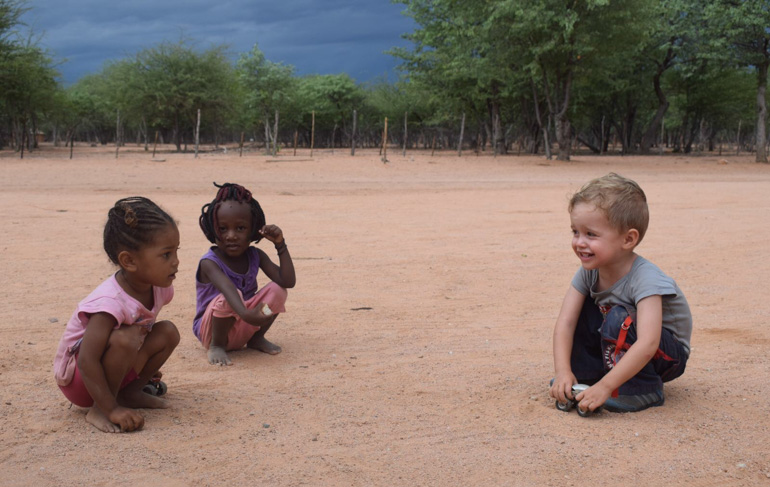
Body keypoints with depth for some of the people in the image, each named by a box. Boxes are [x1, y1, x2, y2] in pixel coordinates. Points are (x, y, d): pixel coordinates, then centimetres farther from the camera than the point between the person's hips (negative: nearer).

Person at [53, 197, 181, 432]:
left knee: (167, 332, -9)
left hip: (113, 366, 8)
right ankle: (99, 410, -17)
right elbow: (87, 361, -35)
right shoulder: (111, 302, -34)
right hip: (77, 377, -8)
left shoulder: (159, 289, -9)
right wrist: (111, 409, -34)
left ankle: (130, 392, 4)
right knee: (125, 338, -35)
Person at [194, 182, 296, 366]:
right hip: (210, 329, -5)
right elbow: (227, 287, -42)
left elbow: (288, 281, -12)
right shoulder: (209, 262, -20)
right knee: (227, 298, -37)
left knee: (277, 289, -15)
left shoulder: (256, 256, -2)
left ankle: (257, 338, 4)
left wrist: (280, 245, -17)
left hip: (244, 329, 5)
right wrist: (244, 313, -61)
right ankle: (216, 345, -11)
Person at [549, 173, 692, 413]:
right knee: (578, 308, -10)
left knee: (619, 318, -33)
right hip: (622, 344, 6)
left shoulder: (645, 278, -33)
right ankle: (587, 371, -1)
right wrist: (563, 371, -30)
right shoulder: (589, 271, -13)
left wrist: (604, 386, -45)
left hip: (669, 353, -6)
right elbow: (565, 322, -17)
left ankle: (643, 390, -16)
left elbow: (647, 345, -42)